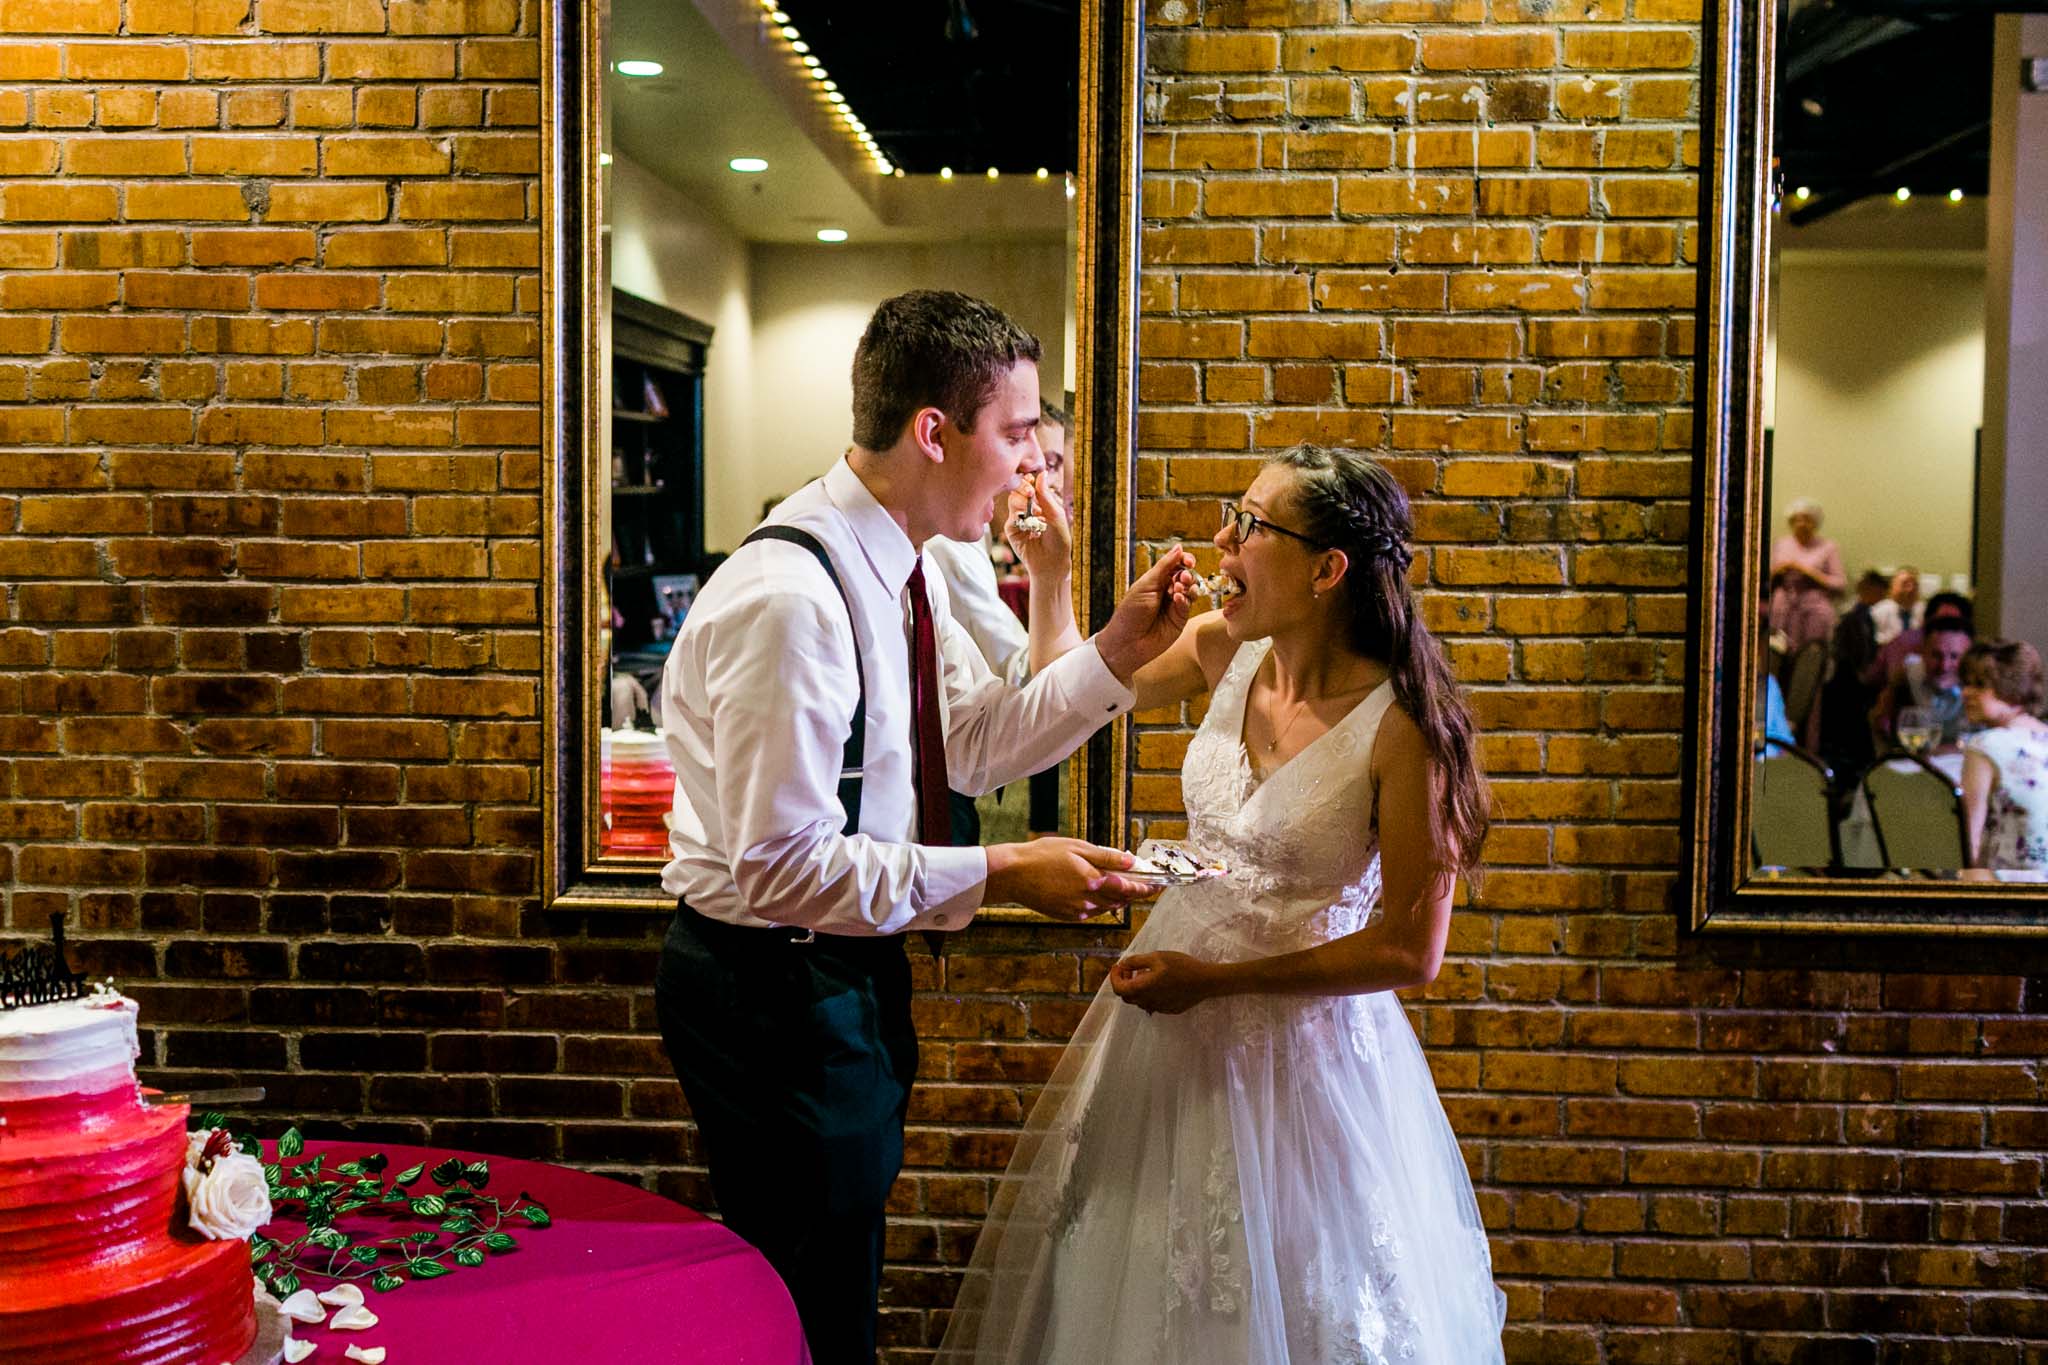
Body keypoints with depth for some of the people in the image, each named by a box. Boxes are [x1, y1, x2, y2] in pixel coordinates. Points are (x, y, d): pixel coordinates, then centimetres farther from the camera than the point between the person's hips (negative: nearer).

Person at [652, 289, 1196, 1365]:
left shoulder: (903, 564, 2)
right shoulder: (789, 597, -28)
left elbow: (974, 746, 10)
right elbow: (781, 865, -27)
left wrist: (1118, 652, 0)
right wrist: (997, 875, -25)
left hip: (850, 974, 9)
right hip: (775, 994, -9)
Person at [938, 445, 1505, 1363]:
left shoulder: (1401, 727, -21)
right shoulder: (1224, 652, -6)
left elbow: (1409, 953, -18)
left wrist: (1214, 979, -17)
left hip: (1298, 1032, -5)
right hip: (1172, 1013, 6)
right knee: (1130, 1284, 19)